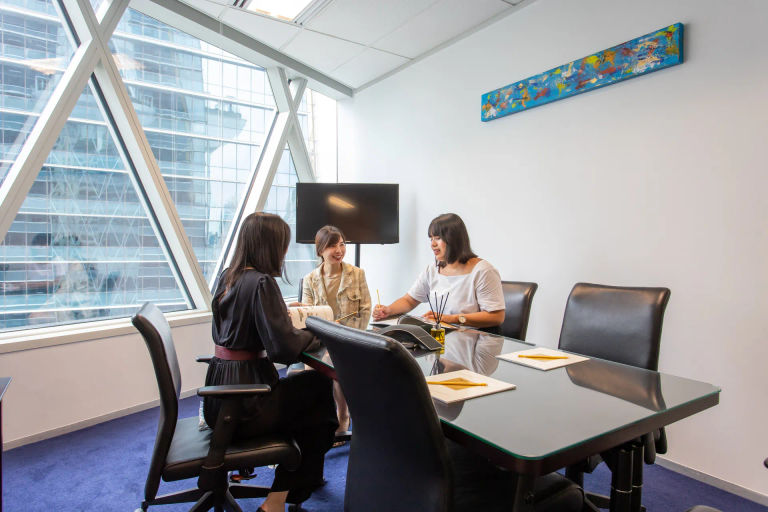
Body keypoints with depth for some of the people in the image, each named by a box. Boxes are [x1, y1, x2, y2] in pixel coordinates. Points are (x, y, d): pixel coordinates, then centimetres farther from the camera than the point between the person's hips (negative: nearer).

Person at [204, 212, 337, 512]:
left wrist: (282, 309, 20)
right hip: (241, 407, -8)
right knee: (319, 387, 9)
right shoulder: (261, 282, -20)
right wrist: (317, 335, -5)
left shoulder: (227, 277, 5)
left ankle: (305, 478, 33)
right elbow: (285, 347, -23)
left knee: (301, 387, 21)